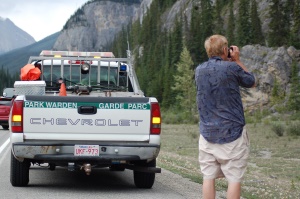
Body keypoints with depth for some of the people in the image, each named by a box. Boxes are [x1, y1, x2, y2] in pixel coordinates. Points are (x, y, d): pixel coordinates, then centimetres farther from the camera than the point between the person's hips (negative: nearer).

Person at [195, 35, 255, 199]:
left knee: (209, 177, 6)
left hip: (207, 134, 5)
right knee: (234, 179, 0)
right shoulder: (232, 68, -12)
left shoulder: (199, 70, 4)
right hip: (232, 133, -5)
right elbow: (251, 82, 5)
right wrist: (237, 60, 10)